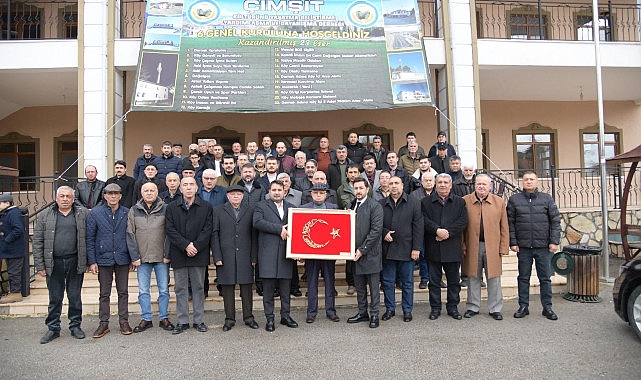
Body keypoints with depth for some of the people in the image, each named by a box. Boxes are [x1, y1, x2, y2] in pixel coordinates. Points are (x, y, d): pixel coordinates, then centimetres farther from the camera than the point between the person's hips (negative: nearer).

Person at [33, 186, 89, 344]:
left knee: (75, 296, 8)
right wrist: (39, 265, -1)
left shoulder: (83, 214, 2)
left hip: (75, 262, 0)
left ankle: (75, 326, 22)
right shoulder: (45, 215, 4)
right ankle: (53, 328, 23)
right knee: (55, 298, 9)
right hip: (53, 263, 1)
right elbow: (37, 241, 4)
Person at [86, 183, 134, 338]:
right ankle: (104, 323, 19)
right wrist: (92, 261, -5)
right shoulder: (95, 213, 0)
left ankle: (124, 322, 18)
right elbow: (90, 238, 0)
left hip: (123, 259, 1)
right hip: (103, 259, -1)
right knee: (104, 293, 9)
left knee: (123, 292, 8)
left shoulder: (127, 213, 3)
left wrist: (133, 258, 2)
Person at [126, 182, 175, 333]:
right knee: (143, 291, 9)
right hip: (142, 258, 2)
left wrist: (168, 254, -7)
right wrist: (135, 256, -3)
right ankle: (146, 319, 21)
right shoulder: (134, 211, 5)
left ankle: (163, 318, 19)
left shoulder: (165, 209, -1)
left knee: (164, 289, 7)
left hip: (162, 258, -1)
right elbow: (130, 234, 4)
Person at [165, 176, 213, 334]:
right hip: (179, 255, 1)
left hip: (199, 255, -1)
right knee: (180, 289, 7)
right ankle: (182, 321, 17)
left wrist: (196, 246, -13)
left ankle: (198, 320, 18)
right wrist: (186, 245, -14)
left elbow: (207, 230, -3)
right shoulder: (172, 208, 6)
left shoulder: (206, 207, 4)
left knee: (198, 287, 8)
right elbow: (170, 230, -3)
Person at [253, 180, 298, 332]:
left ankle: (285, 316, 22)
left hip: (286, 253, 3)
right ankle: (269, 319, 12)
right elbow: (257, 222, -13)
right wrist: (279, 228, -15)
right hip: (268, 254, -3)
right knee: (268, 288, 2)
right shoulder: (261, 206, 6)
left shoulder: (290, 208, 17)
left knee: (286, 288, 9)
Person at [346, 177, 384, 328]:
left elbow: (376, 230, -15)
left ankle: (374, 315, 16)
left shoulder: (375, 206, -8)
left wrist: (362, 250, -16)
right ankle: (362, 313, 27)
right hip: (355, 253, 6)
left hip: (370, 253, -6)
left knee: (373, 286, 5)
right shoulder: (351, 206, 10)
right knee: (359, 286, 15)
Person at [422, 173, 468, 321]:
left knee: (454, 280, 9)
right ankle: (435, 308, 18)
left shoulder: (459, 202, 8)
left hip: (453, 247, 1)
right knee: (434, 280, 7)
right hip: (433, 248, 0)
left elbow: (463, 221, -3)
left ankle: (453, 307, 23)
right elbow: (424, 220, -5)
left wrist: (447, 232, -14)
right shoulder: (426, 202, 6)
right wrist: (437, 230, -19)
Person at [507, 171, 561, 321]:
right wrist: (513, 242, -3)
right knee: (523, 278, 8)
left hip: (543, 246, 0)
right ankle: (523, 307, 18)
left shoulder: (547, 199, 6)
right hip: (523, 246, 0)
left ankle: (547, 307, 19)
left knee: (545, 278, 7)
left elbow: (555, 221, 4)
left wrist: (554, 241, -3)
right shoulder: (514, 199, 4)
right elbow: (510, 223, 3)